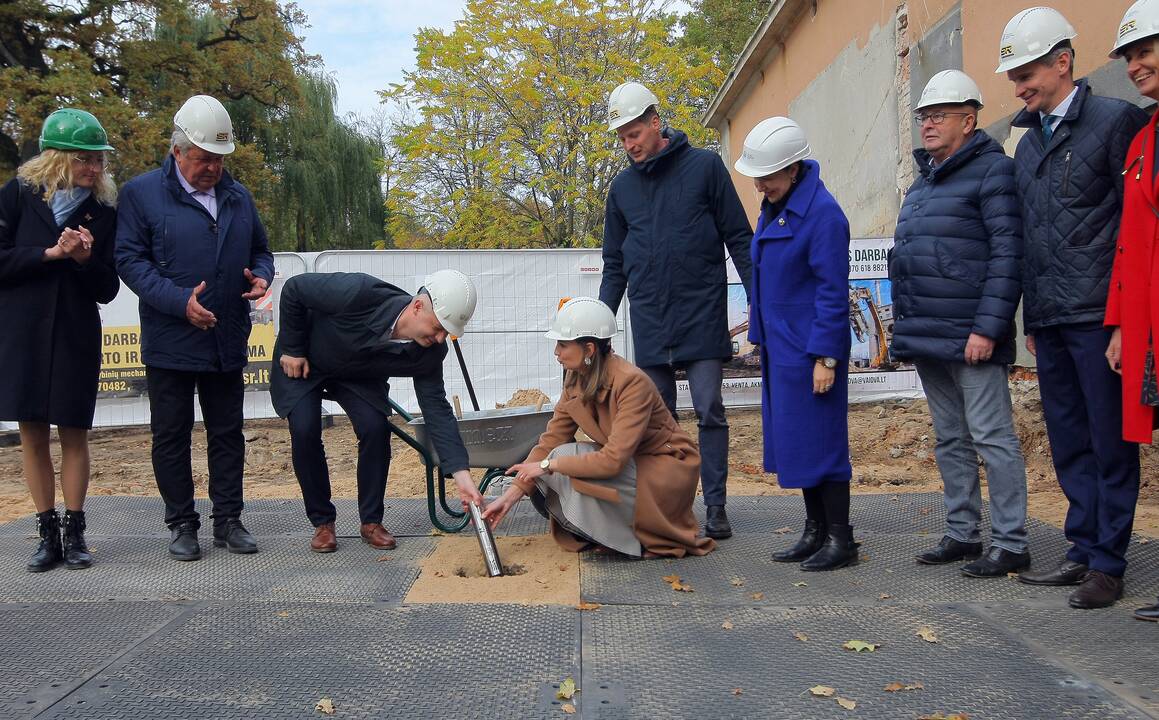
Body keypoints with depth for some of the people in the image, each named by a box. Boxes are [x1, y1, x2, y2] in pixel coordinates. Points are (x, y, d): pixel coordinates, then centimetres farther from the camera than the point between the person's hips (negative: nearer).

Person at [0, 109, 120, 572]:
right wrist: (50, 253, -14)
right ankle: (48, 535, 14)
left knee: (74, 434, 4)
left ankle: (74, 533, 14)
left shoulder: (103, 209, 2)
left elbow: (107, 290, 2)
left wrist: (85, 259, -16)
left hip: (77, 337, 0)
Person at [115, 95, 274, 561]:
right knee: (171, 436, 5)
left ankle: (228, 520, 19)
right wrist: (180, 301, -20)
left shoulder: (238, 197, 11)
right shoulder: (141, 193, -3)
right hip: (170, 343, -3)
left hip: (228, 343, 4)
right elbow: (130, 260, -8)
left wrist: (260, 277, -3)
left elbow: (260, 251, 21)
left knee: (228, 434, 9)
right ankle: (181, 524, 17)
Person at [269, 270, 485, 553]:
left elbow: (437, 410, -24)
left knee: (376, 429, -17)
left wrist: (462, 475, -33)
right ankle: (322, 523, 1)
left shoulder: (429, 352, -27)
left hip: (358, 376, 3)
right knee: (305, 431, -19)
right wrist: (292, 349, -19)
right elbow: (294, 288, -27)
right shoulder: (360, 293, -42)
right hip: (302, 360, -3)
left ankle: (371, 522, 2)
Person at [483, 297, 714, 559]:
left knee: (566, 458, -26)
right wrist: (510, 496, -10)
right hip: (627, 464, 7)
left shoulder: (632, 382, -28)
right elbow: (552, 440, -3)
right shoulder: (576, 379, -5)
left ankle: (636, 539, -10)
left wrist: (548, 465, -26)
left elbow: (613, 460, -34)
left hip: (666, 469, -7)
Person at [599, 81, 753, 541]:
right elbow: (614, 265, 16)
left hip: (702, 314, -4)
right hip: (648, 321, 4)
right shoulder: (622, 188, 12)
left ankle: (715, 506, 4)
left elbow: (739, 238, 0)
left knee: (709, 410, -4)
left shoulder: (704, 166, -1)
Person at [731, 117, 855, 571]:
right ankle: (815, 532, 24)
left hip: (809, 351, -9)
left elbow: (833, 292, -17)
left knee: (818, 441, -3)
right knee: (792, 441, 13)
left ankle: (840, 540, 9)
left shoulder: (822, 213, -16)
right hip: (779, 347, 9)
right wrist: (762, 337, 17)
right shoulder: (773, 207, 11)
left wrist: (826, 357, -18)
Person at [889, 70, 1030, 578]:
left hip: (969, 339, -9)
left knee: (991, 437, -4)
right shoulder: (923, 180, 19)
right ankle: (961, 534, 24)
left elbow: (1007, 254, -14)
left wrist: (987, 328, -19)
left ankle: (1010, 544, 4)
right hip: (926, 338, 9)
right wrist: (906, 326, 18)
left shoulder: (991, 170, -6)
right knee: (950, 440, 14)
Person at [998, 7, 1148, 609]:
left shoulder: (1114, 120, -4)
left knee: (1111, 442, 0)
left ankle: (1108, 564, 8)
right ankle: (1084, 551, 21)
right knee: (1070, 444, 12)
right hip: (1051, 321, 7)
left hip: (1100, 316, -7)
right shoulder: (1028, 143, 17)